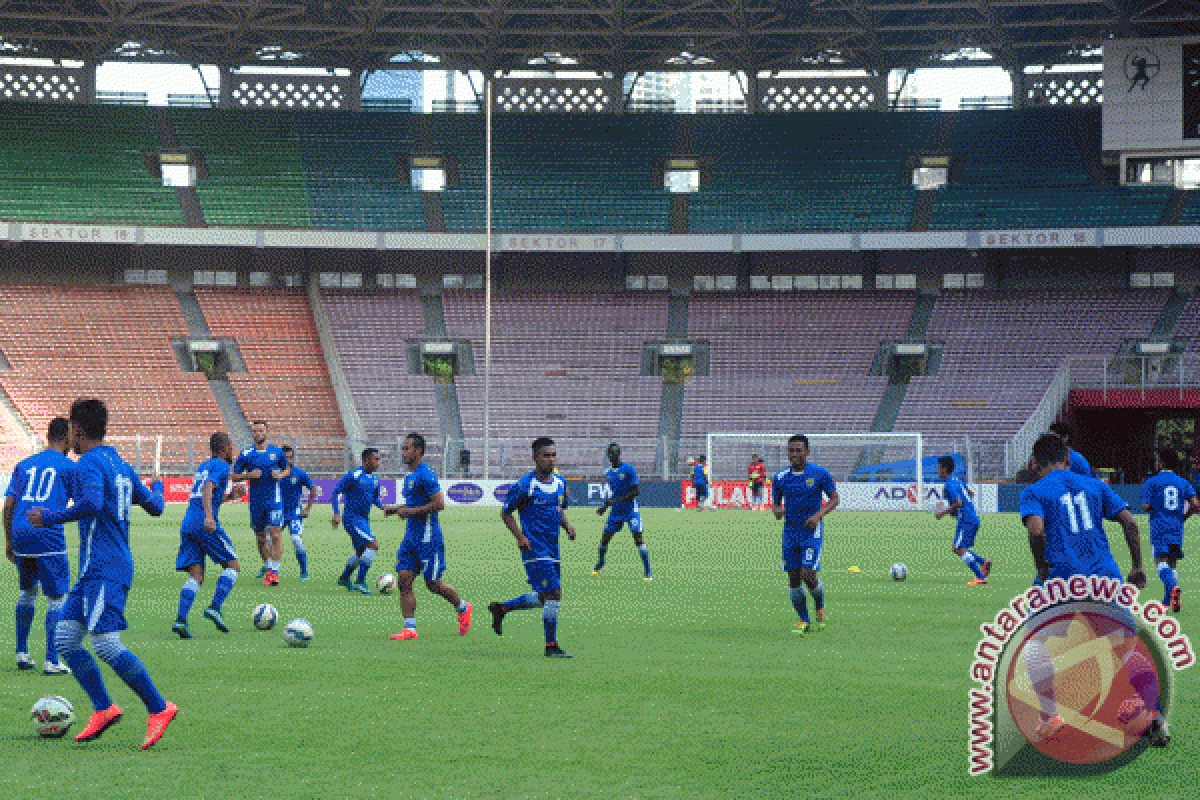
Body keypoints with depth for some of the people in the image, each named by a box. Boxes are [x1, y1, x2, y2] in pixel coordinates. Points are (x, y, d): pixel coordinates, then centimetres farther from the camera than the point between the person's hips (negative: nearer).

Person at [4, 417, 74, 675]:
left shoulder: (23, 465, 15)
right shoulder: (68, 467, 2)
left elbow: (8, 505, 13)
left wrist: (9, 542, 18)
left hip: (20, 534, 5)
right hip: (48, 536, -5)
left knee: (27, 592, 22)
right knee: (57, 597, 0)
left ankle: (21, 652, 22)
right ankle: (51, 660, -4)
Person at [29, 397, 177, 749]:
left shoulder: (89, 463, -10)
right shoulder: (121, 466, 17)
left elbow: (92, 504, -28)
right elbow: (154, 507, 24)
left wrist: (49, 517, -18)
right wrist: (157, 487, 46)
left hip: (103, 570, -10)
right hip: (95, 571, 10)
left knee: (106, 644, -14)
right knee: (64, 638, 7)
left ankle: (159, 709, -9)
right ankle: (104, 708, 7)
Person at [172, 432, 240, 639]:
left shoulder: (203, 467, 26)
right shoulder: (221, 466, 0)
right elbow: (208, 488, -18)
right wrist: (209, 516, -30)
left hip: (187, 526, 7)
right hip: (205, 525, -7)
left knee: (196, 575, 1)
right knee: (232, 565, 5)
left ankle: (181, 619, -17)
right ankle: (215, 608, -10)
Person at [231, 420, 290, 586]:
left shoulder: (277, 452, 4)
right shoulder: (245, 454, 1)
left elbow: (287, 470, 18)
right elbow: (234, 476, 4)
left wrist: (280, 475, -5)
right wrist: (249, 475, -13)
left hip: (274, 499, -1)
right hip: (256, 502, 1)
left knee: (275, 535, -12)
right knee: (261, 538, 9)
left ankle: (274, 571, -10)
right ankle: (267, 566, 26)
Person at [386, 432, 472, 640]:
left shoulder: (425, 475, -15)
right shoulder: (410, 476, 15)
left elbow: (439, 504, -22)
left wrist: (411, 511, -18)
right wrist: (398, 509, 12)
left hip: (428, 538, -9)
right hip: (412, 536, 9)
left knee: (433, 584, -1)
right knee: (403, 581, -1)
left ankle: (463, 608, 23)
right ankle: (410, 629, 0)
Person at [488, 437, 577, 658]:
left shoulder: (559, 484, 10)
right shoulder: (524, 486, -11)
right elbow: (506, 513, -3)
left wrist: (567, 525, 4)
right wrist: (520, 537, -14)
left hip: (552, 547, 8)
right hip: (535, 548, -8)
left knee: (543, 598, 12)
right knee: (554, 594, -13)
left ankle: (501, 608, 31)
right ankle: (551, 646, -3)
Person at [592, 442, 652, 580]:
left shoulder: (629, 469, -12)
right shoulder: (608, 473, 9)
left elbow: (635, 491, -15)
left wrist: (618, 500, -22)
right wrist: (605, 506, 15)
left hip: (631, 511, -6)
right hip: (615, 512, 6)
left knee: (638, 539, -13)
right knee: (604, 538, 6)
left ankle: (648, 572, -8)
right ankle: (599, 565, 30)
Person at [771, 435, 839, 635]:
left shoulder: (820, 474, -6)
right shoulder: (780, 478, 2)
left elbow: (834, 499, 2)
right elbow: (775, 504, 13)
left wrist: (818, 515, -14)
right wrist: (777, 510, -12)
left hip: (812, 530, -4)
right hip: (790, 531, 4)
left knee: (808, 575, -14)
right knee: (793, 577, 0)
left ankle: (820, 610, 15)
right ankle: (804, 621, 12)